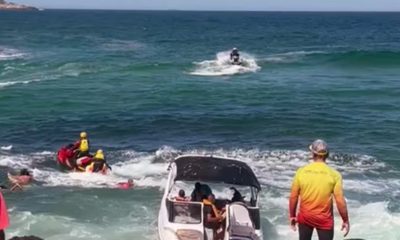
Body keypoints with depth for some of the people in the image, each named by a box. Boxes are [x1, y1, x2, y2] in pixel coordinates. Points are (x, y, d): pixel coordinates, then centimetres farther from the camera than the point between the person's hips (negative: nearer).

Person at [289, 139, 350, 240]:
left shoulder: (301, 171, -8)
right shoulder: (334, 174, -14)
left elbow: (293, 197, -3)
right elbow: (340, 201, -14)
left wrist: (292, 216, 11)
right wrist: (345, 220, -1)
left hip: (305, 216, 2)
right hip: (324, 218, -2)